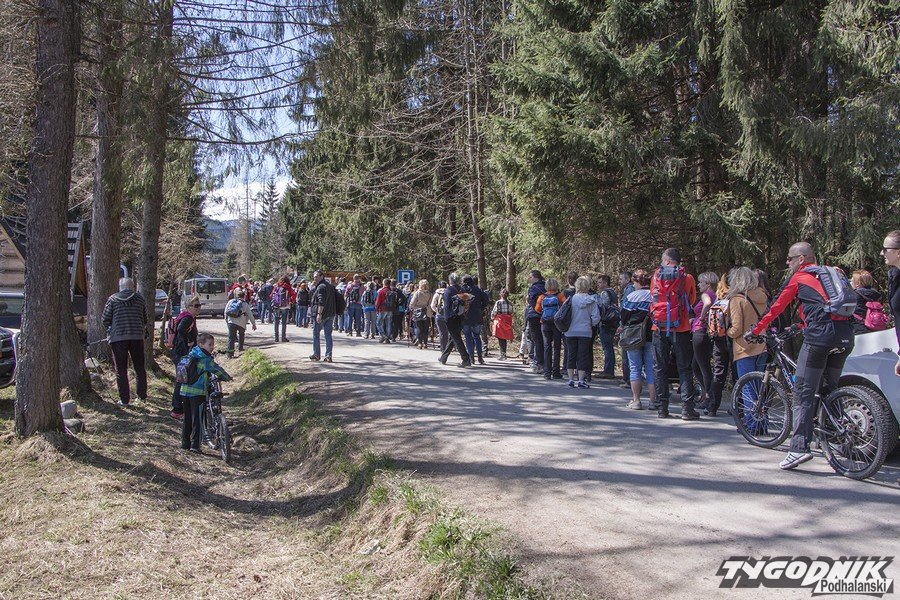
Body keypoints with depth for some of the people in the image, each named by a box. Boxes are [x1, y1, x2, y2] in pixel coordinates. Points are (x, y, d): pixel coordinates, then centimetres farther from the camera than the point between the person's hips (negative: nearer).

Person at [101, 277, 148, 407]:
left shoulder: (112, 299, 0)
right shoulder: (140, 299, 5)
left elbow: (105, 320, 0)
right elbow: (145, 320, 10)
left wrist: (110, 330, 19)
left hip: (118, 337, -2)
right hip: (137, 336, 2)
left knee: (121, 370, 4)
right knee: (140, 368, 15)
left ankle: (124, 399, 3)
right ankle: (142, 395, 18)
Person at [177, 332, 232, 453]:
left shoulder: (191, 355, 11)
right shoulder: (206, 359, -12)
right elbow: (217, 370, -4)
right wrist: (228, 378, 12)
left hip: (185, 390, 7)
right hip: (198, 392, -7)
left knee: (187, 418, 15)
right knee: (197, 419, -2)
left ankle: (185, 443, 21)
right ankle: (195, 445, -3)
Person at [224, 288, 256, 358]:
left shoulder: (231, 301, 13)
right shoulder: (245, 304, 8)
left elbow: (226, 311, 14)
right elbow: (250, 315, 10)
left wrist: (226, 319, 27)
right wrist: (254, 324, 18)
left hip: (231, 322, 1)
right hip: (241, 323, -1)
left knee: (231, 338, 2)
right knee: (241, 334, 27)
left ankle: (230, 354, -4)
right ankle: (240, 349, 31)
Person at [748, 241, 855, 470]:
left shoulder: (798, 278, 8)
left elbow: (777, 307, 9)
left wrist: (755, 331, 18)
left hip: (819, 337, -6)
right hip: (845, 337, 6)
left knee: (803, 393, -6)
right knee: (830, 389, 20)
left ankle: (799, 448, -15)